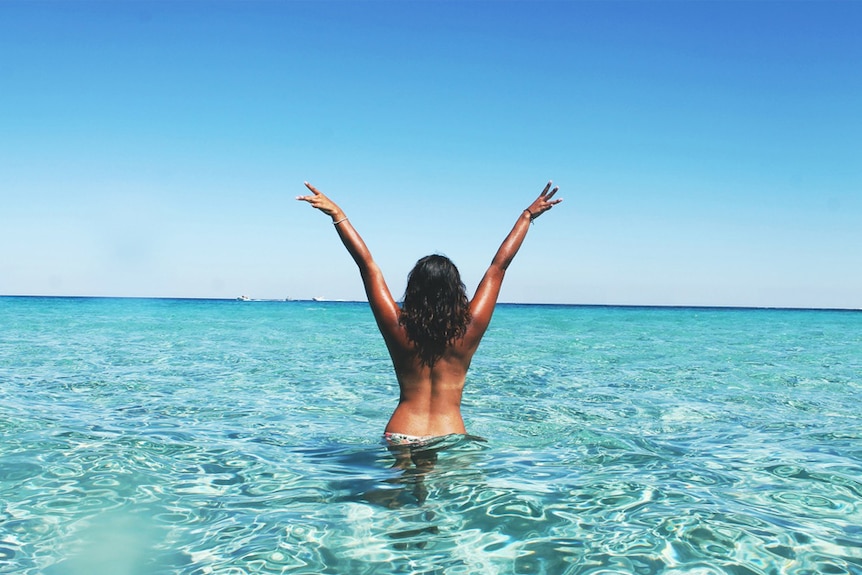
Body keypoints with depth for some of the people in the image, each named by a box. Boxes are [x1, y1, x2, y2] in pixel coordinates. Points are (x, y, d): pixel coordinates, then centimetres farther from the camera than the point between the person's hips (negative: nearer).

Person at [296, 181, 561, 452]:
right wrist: (527, 216, 9)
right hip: (451, 437, 0)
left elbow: (367, 264, -5)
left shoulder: (398, 328, -9)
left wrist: (337, 214, -1)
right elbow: (499, 266, 0)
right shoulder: (470, 329, -8)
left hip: (400, 437, 0)